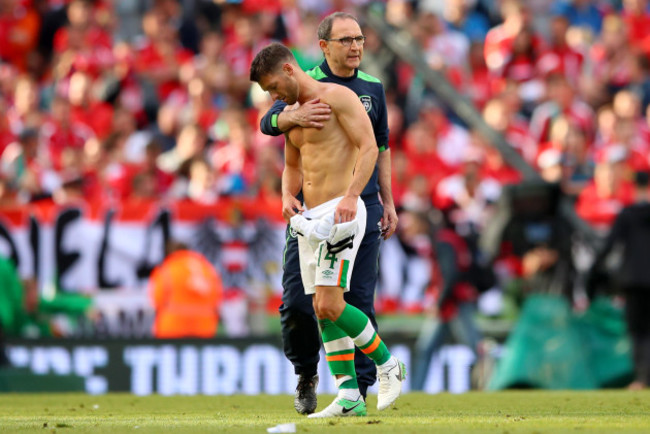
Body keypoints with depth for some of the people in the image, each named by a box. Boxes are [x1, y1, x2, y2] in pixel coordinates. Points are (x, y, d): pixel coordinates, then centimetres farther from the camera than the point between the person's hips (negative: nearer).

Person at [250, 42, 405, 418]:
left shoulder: (337, 97, -6)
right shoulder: (291, 114, 19)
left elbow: (369, 148, -14)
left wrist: (351, 196, -26)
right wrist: (288, 196, 6)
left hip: (340, 213, -9)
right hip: (309, 217, 9)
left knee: (330, 305, -16)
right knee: (321, 309, 4)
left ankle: (388, 365, 2)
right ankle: (350, 397, 6)